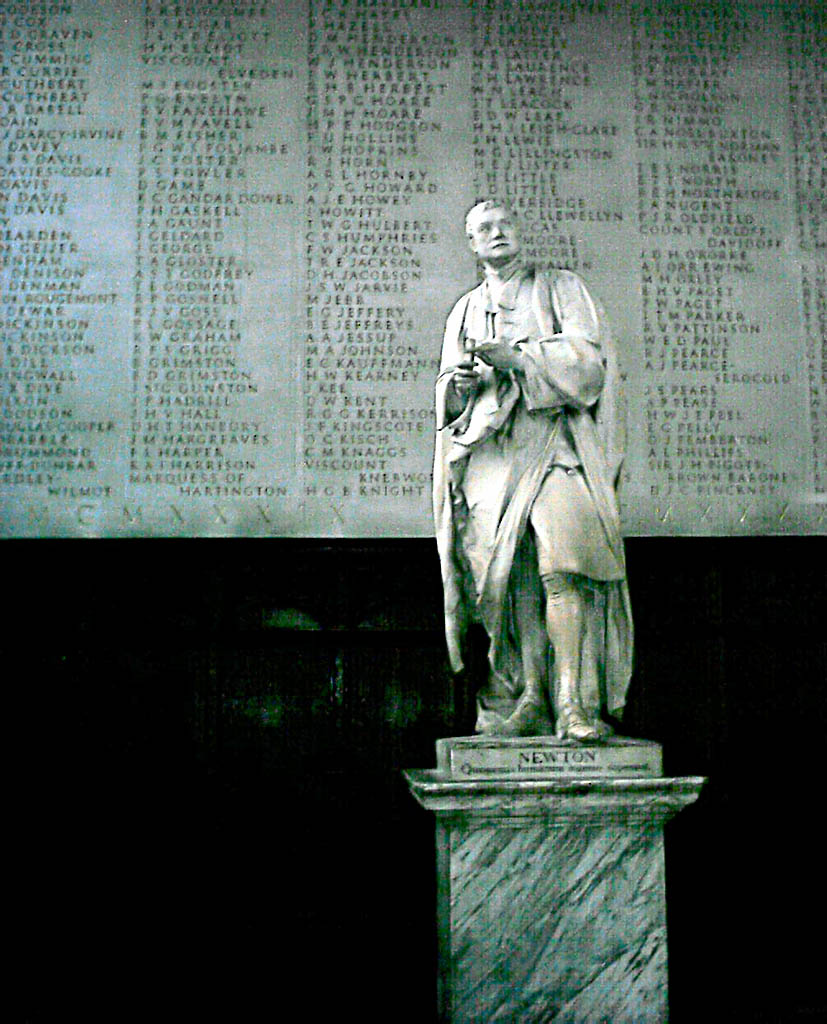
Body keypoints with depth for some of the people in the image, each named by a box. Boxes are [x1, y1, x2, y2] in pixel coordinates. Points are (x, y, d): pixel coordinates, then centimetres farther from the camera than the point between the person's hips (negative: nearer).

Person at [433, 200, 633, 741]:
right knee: (503, 573, -6)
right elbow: (447, 396, 20)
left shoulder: (561, 288, 16)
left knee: (561, 563, -21)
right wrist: (459, 384, -4)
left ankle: (573, 705, -21)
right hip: (490, 449, 4)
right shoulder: (465, 311, 25)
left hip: (553, 441, -3)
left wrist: (516, 357, -12)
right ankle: (527, 698, 1)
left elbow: (587, 356, 0)